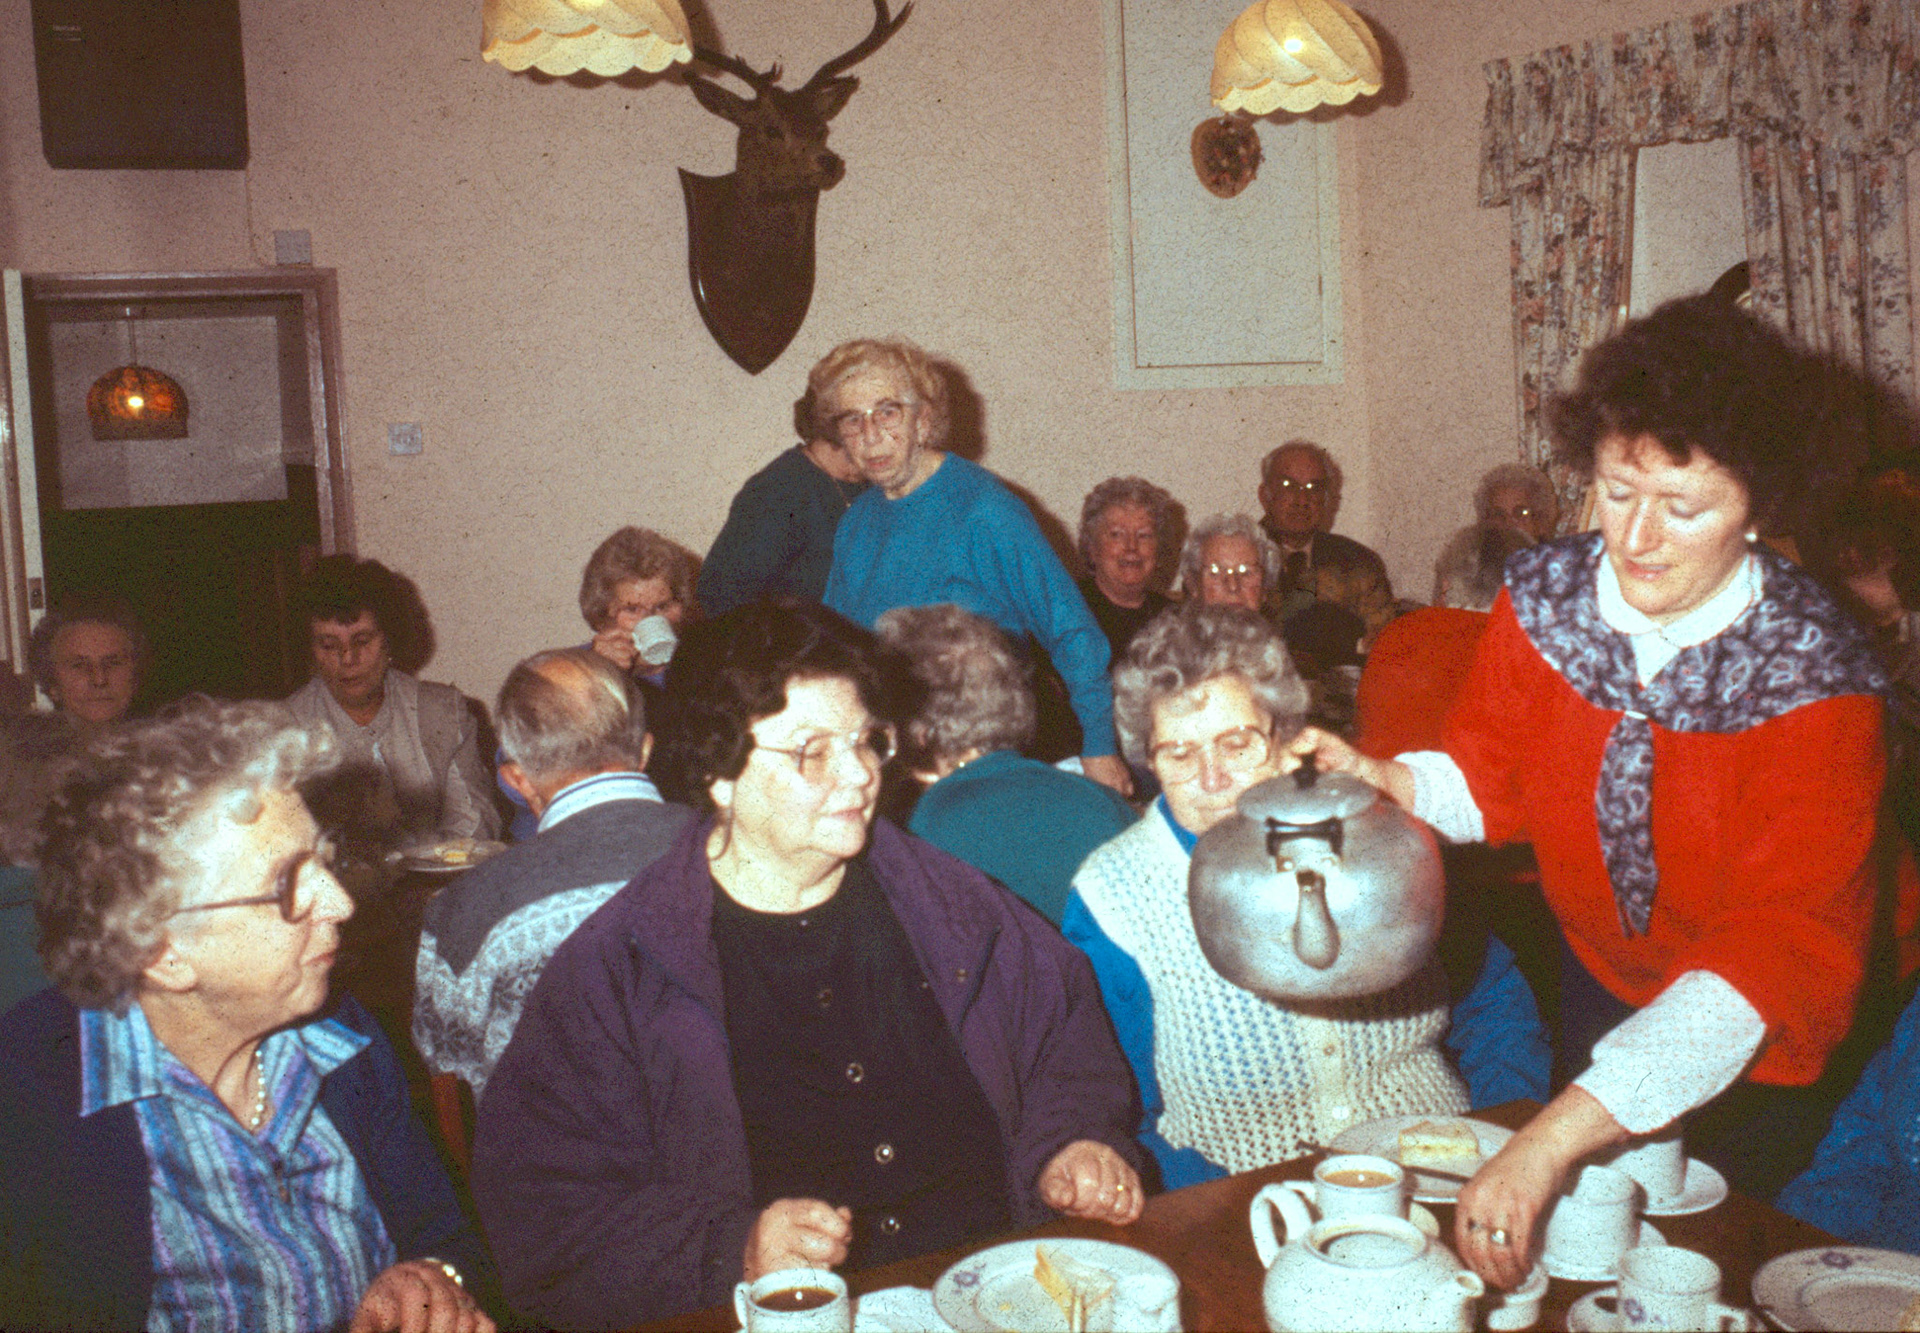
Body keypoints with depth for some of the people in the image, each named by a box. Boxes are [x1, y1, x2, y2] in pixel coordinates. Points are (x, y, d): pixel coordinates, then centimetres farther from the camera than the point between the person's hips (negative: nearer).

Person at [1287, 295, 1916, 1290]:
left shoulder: (1812, 677, -33)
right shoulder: (1543, 595, -18)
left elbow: (1778, 956, -40)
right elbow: (1488, 777, -4)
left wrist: (1556, 1138, -51)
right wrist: (1382, 781, -29)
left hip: (1754, 1045, -4)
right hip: (1600, 979, 4)